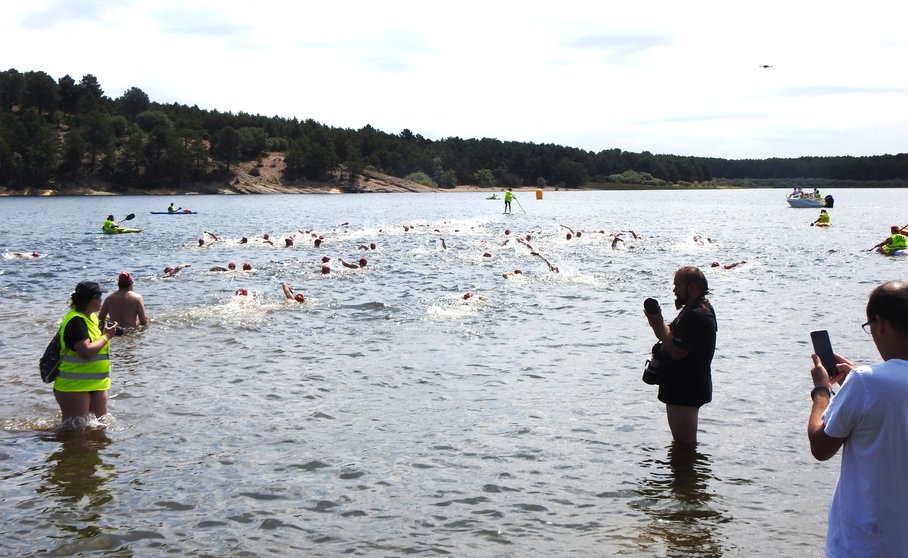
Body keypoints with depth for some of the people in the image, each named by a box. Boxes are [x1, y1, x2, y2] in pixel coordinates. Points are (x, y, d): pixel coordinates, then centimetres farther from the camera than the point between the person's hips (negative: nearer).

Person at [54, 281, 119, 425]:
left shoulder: (91, 317, 12)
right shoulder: (75, 321, -19)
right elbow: (86, 352, -29)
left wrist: (106, 333, 8)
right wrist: (106, 336, -17)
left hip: (96, 385, 9)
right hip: (73, 387, -9)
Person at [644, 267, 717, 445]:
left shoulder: (697, 316, -23)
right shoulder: (694, 309, 13)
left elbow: (677, 351, -28)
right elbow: (671, 336, 16)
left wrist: (659, 324, -18)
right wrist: (657, 323, -4)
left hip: (686, 390, -11)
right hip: (682, 386, 11)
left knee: (684, 442, -3)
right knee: (682, 440, 22)